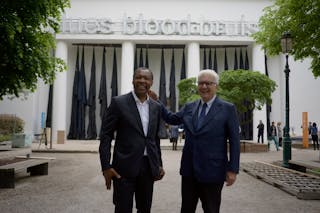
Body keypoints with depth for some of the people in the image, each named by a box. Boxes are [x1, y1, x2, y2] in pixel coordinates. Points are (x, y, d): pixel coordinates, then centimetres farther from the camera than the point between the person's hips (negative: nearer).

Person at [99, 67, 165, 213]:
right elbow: (106, 136, -7)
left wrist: (159, 164, 14)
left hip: (149, 167, 5)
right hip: (125, 167, -4)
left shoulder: (156, 107, 8)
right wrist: (106, 166, -12)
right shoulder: (118, 102, -6)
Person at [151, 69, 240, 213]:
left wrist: (233, 169, -10)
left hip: (212, 171, -4)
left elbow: (234, 141, -6)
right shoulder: (189, 107, 7)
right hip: (189, 170, 4)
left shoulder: (228, 109, -5)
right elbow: (171, 118, 19)